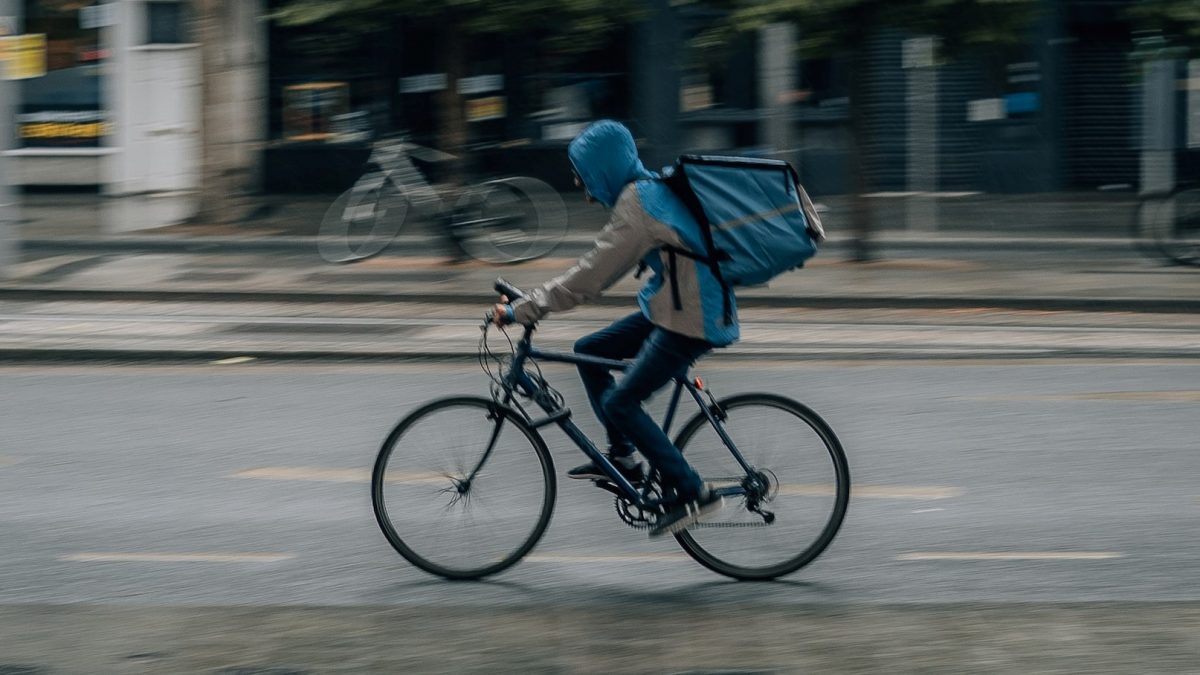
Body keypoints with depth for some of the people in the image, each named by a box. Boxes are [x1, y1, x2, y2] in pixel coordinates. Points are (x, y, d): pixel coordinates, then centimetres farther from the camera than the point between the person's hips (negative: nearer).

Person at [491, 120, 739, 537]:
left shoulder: (635, 209, -21)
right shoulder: (649, 190, 10)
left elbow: (589, 280, -23)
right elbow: (599, 268, 19)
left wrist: (519, 310, -16)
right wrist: (528, 301, 16)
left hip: (688, 323, -10)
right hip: (670, 309, 10)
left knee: (620, 403, -7)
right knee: (588, 351, 15)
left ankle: (691, 493, -4)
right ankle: (621, 456, 19)